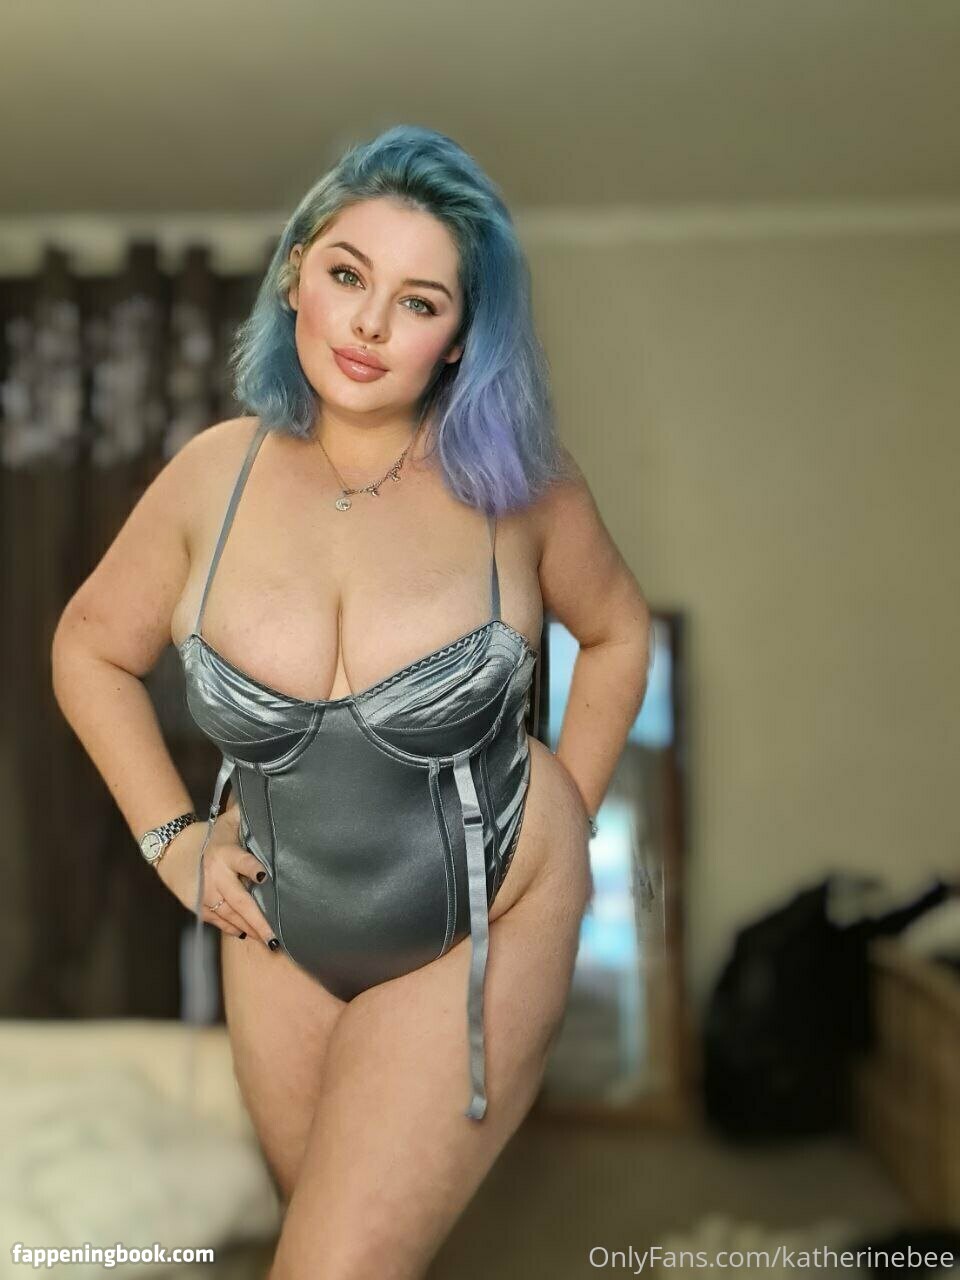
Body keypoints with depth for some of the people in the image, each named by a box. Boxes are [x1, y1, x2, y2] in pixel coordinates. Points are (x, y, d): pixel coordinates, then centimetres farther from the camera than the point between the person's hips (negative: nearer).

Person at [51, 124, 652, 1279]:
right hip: (279, 933, 4)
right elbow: (90, 651, 5)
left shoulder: (516, 481, -16)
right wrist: (169, 836, 0)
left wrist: (564, 819, 1)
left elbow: (618, 631, 3)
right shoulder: (217, 472, -11)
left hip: (480, 927, -3)